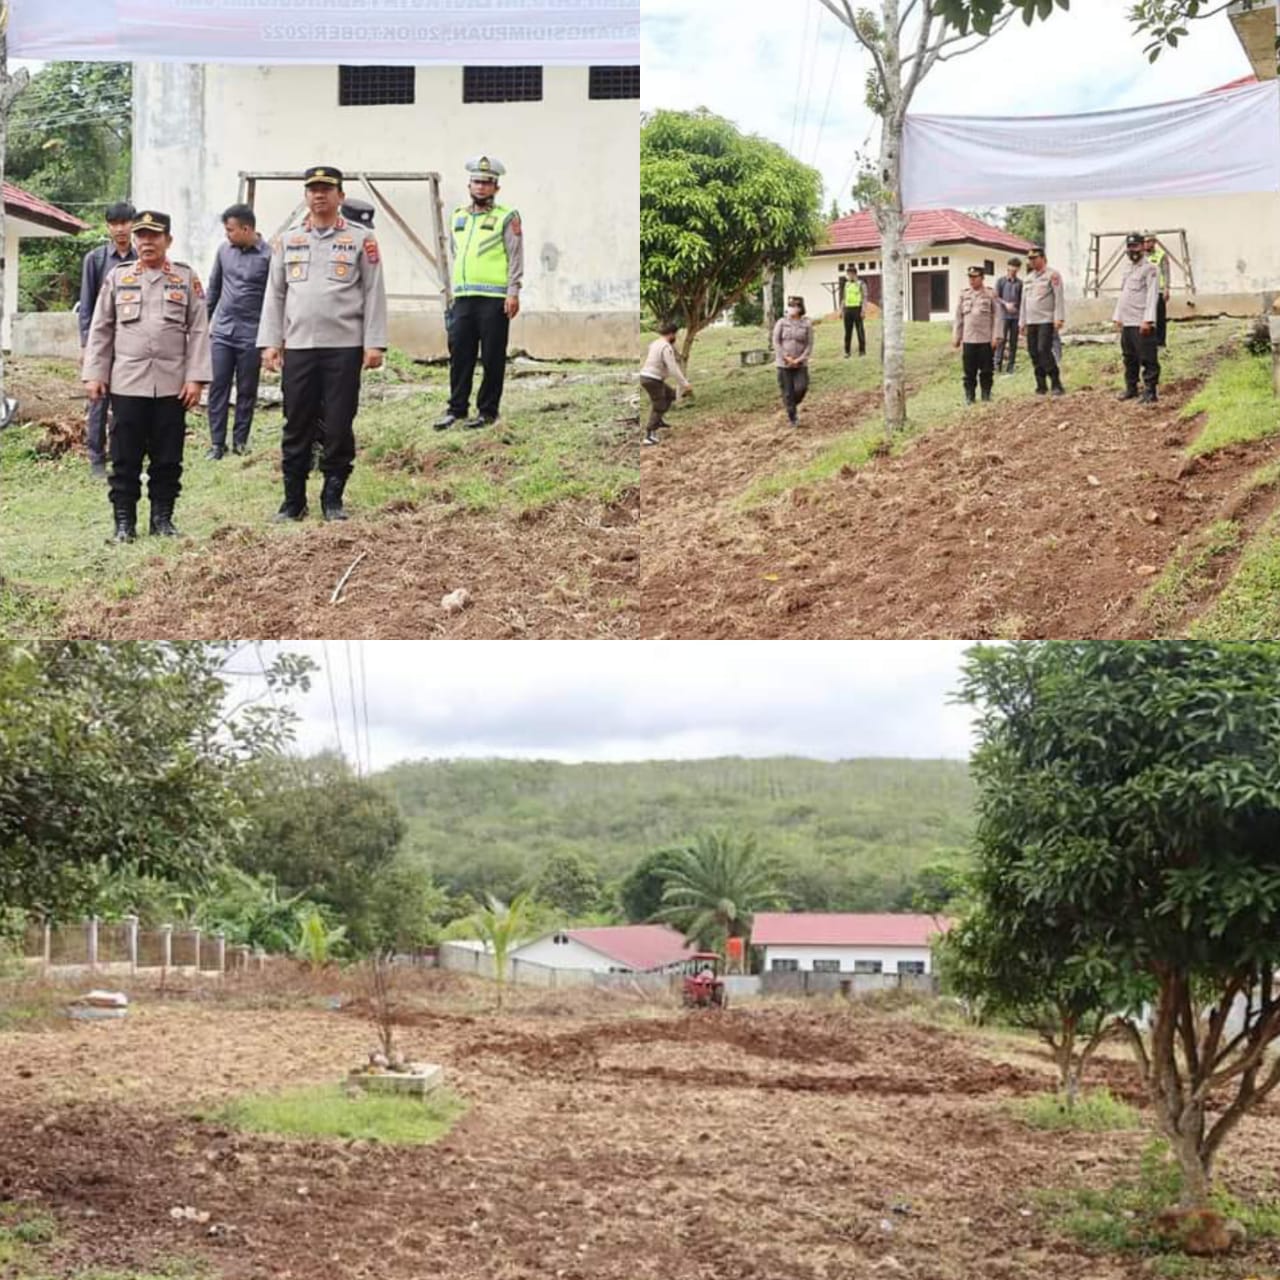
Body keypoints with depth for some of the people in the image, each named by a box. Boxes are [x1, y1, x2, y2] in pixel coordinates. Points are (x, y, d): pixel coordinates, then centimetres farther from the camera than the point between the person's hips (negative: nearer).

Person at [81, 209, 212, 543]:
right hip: (127, 383, 0)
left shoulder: (186, 278, 5)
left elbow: (198, 331, 2)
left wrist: (195, 378, -5)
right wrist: (94, 373, 3)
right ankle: (124, 521, 9)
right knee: (125, 457, 2)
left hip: (171, 385, 0)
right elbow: (100, 329, 9)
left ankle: (163, 517, 15)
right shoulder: (117, 277, 8)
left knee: (168, 458, 4)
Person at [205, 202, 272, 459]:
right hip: (222, 332, 4)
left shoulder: (268, 255, -9)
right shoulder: (224, 250, 5)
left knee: (247, 391, 5)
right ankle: (217, 443, 5)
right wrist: (206, 320, 17)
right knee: (218, 387, 1)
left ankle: (240, 440, 16)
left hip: (251, 335, -4)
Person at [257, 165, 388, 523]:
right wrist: (270, 342, 4)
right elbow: (274, 294, 12)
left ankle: (333, 499, 12)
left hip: (344, 348, -2)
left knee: (339, 426, 1)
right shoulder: (288, 241, 11)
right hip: (298, 347, 2)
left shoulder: (361, 239, 3)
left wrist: (374, 344, -6)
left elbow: (374, 294, 1)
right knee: (297, 426, 4)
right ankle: (293, 500, 11)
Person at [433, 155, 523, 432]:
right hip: (463, 297, 5)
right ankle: (456, 408, 11)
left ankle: (488, 411, 6)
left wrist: (513, 292, -11)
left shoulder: (506, 218, 1)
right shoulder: (458, 217, 18)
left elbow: (515, 257, -4)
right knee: (459, 354, 4)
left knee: (492, 358, -1)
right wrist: (452, 290, 20)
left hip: (494, 299, -5)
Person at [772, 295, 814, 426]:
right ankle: (792, 418, 13)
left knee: (801, 388, -13)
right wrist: (786, 357, -11)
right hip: (784, 363, 0)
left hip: (800, 363, 0)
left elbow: (809, 345, -1)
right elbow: (776, 342, -3)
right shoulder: (781, 323, -1)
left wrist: (800, 359, -12)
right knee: (787, 391, 0)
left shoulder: (807, 324, -1)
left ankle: (794, 405, 18)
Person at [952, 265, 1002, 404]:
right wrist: (956, 337, 11)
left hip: (986, 340, -2)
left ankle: (986, 395, 13)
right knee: (969, 371, 3)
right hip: (968, 340, 2)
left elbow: (997, 316, -2)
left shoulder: (991, 295, 1)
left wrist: (996, 337, -8)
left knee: (986, 370, 3)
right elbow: (959, 318, 14)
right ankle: (969, 396, 9)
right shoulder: (964, 296, 10)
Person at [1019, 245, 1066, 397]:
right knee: (1034, 353, 4)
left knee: (1044, 350, -17)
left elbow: (1059, 298, -9)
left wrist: (1059, 318, -16)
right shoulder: (1028, 279, 19)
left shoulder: (1052, 275, -2)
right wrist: (1022, 322, 19)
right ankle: (1041, 386, 10)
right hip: (1031, 322, 7)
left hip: (1046, 321, -7)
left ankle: (1056, 385, -14)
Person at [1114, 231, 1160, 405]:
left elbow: (1152, 295, -14)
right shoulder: (1128, 269, 19)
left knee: (1148, 358, -6)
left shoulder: (1150, 268, -7)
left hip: (1141, 323, -9)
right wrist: (1117, 316, 18)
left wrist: (1148, 320, -21)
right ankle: (1131, 388, 26)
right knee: (1129, 358, 16)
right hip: (1126, 322, 9)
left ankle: (1149, 391, -5)